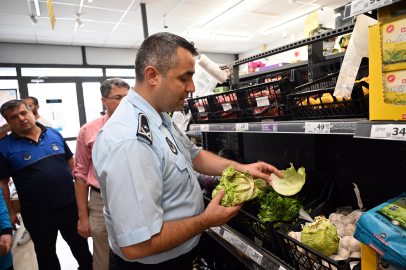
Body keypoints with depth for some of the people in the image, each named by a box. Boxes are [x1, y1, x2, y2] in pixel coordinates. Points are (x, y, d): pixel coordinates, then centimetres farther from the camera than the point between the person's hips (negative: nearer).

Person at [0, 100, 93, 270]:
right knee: (46, 254, 20)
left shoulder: (54, 134, 1)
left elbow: (70, 161, 9)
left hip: (70, 204, 3)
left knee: (80, 244, 21)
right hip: (37, 214, -2)